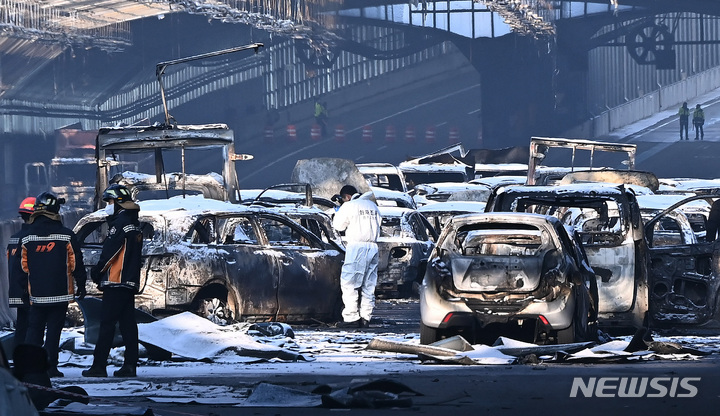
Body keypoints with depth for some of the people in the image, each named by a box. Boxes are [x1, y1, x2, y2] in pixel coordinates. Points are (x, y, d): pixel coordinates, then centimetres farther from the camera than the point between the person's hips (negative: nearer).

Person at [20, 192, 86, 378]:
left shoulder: (27, 237, 0)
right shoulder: (66, 235, -7)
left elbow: (24, 265, 9)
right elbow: (76, 263, -4)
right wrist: (81, 284, 8)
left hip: (36, 293, 2)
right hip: (60, 292, -2)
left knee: (34, 328, 10)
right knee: (54, 328, 1)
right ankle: (50, 367, -1)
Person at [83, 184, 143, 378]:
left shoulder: (120, 223, -13)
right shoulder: (135, 225, 17)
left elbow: (109, 253, -16)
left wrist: (97, 272, -3)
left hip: (116, 282, -9)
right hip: (131, 282, 9)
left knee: (107, 324, -8)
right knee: (128, 324, 9)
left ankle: (99, 365, -9)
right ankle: (130, 365, 7)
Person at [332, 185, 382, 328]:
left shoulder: (349, 206, -4)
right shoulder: (372, 206, 16)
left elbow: (339, 225, 1)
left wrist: (337, 213, 20)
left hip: (357, 247, -7)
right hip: (373, 246, 7)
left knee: (349, 284, -4)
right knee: (369, 286, 9)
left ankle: (351, 318, -10)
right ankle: (365, 318, 7)